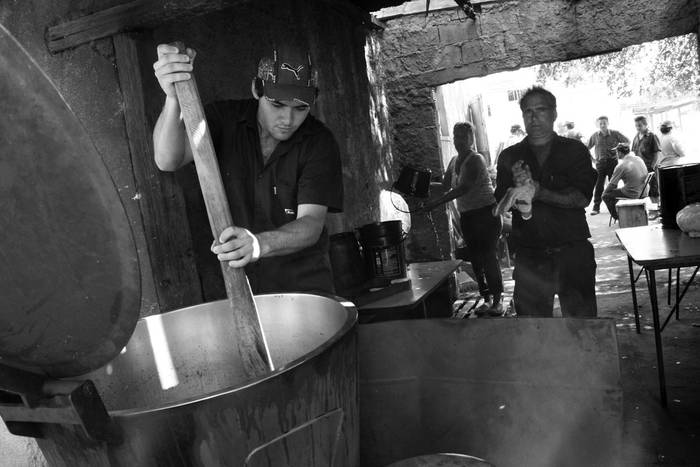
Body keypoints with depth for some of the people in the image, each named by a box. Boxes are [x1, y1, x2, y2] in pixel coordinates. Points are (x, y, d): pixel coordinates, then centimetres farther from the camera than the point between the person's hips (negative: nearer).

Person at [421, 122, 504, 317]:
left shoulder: (476, 159, -14)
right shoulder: (454, 161, 11)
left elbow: (465, 187, -25)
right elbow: (446, 185, 15)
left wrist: (435, 202, -30)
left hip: (486, 212, -7)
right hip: (467, 216, 7)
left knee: (489, 257, -9)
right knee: (476, 259, 7)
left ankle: (497, 300, -2)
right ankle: (487, 298, 16)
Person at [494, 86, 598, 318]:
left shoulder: (575, 150, 6)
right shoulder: (510, 157, 9)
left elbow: (583, 197, -7)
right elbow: (500, 203, 1)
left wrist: (537, 191, -18)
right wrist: (520, 194, -21)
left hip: (572, 251, -1)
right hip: (529, 254, 1)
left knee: (582, 314, 3)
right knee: (531, 314, 4)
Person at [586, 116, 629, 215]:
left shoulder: (615, 133, 0)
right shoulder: (595, 136, 2)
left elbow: (627, 142, 10)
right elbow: (586, 148, 13)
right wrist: (592, 159, 5)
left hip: (613, 161, 0)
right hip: (600, 163, 0)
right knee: (599, 185, -4)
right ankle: (596, 207, -2)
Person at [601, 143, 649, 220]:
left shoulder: (621, 166, -19)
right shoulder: (639, 159, 2)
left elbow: (612, 184, -12)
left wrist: (604, 192, 7)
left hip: (631, 194, -8)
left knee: (605, 195, 7)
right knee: (616, 191, 30)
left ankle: (618, 218, 16)